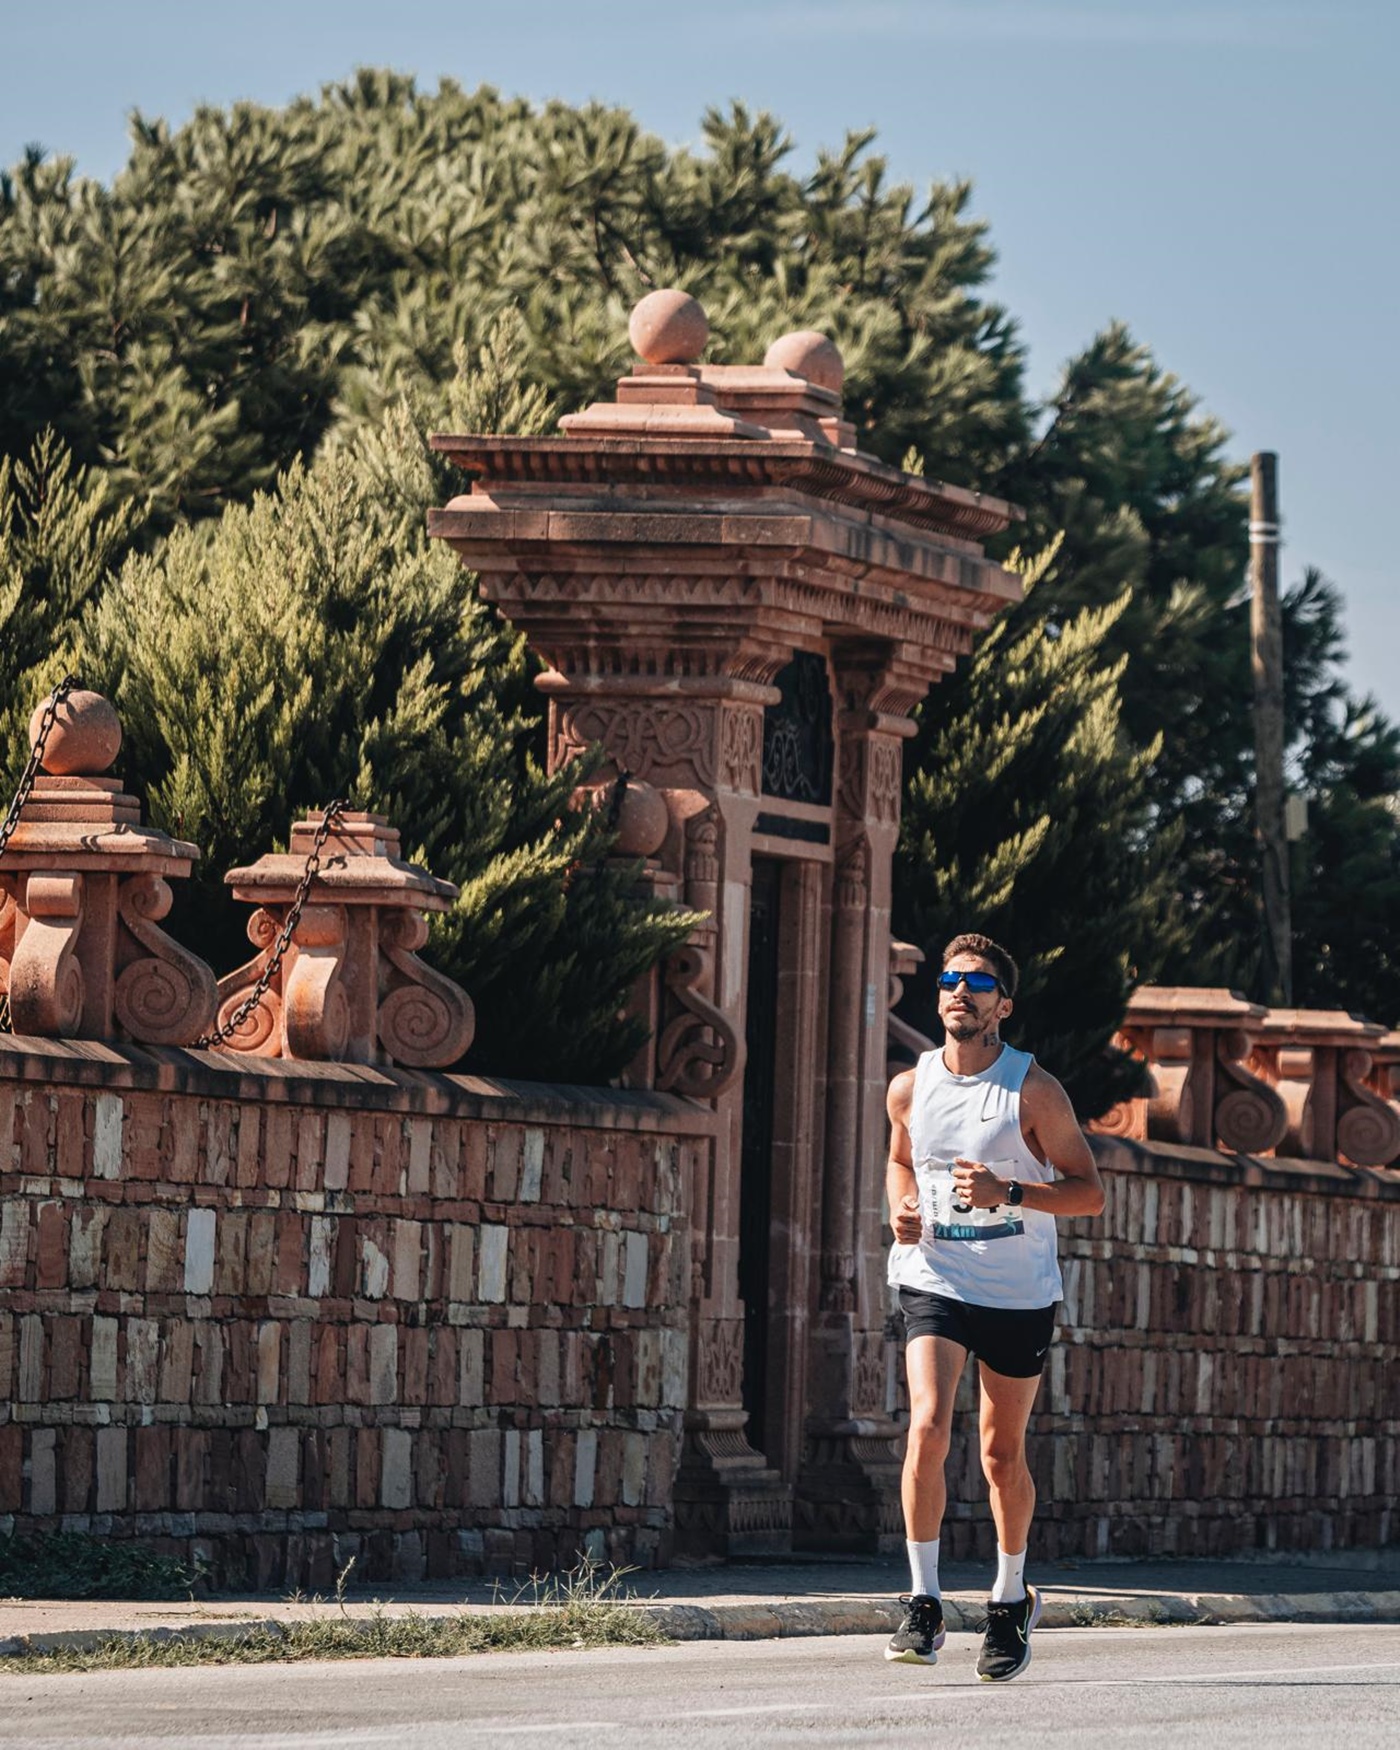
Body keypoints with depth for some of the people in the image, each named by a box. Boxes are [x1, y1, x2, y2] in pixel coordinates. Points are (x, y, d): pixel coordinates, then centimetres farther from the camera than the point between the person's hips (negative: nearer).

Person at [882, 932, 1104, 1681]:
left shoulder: (1034, 1091, -9)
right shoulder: (909, 1088, 1)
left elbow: (1089, 1191, -8)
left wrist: (1007, 1192, -23)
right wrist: (903, 1209, 0)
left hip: (1018, 1291, -1)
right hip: (933, 1279, 1)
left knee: (1002, 1454, 8)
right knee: (927, 1427, -19)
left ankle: (1011, 1599, 29)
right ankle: (923, 1603, -12)